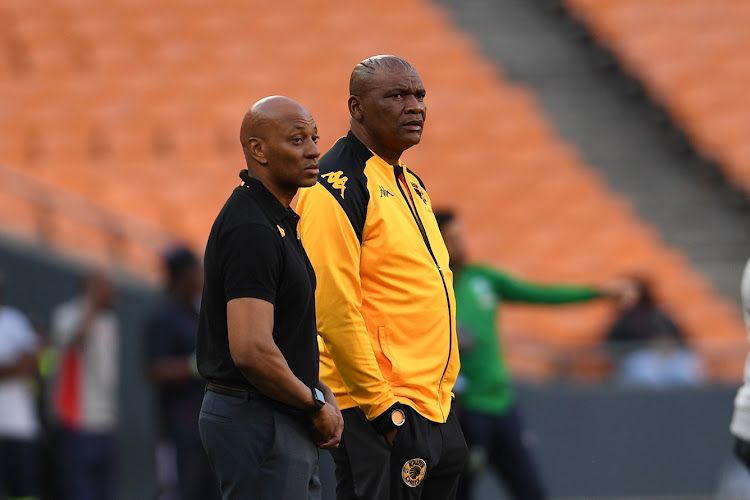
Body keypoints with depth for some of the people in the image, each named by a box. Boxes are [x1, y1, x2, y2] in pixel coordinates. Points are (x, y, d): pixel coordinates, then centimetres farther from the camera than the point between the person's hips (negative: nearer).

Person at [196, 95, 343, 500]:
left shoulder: (278, 221, 14)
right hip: (258, 422, -10)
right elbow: (252, 351, -26)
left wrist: (321, 392, 10)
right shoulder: (251, 230, -18)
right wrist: (316, 405, -13)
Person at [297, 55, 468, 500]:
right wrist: (381, 404, -20)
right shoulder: (337, 185, -12)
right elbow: (334, 305, -19)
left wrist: (444, 388, 17)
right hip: (380, 411, -9)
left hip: (436, 406, 9)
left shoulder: (410, 184, 18)